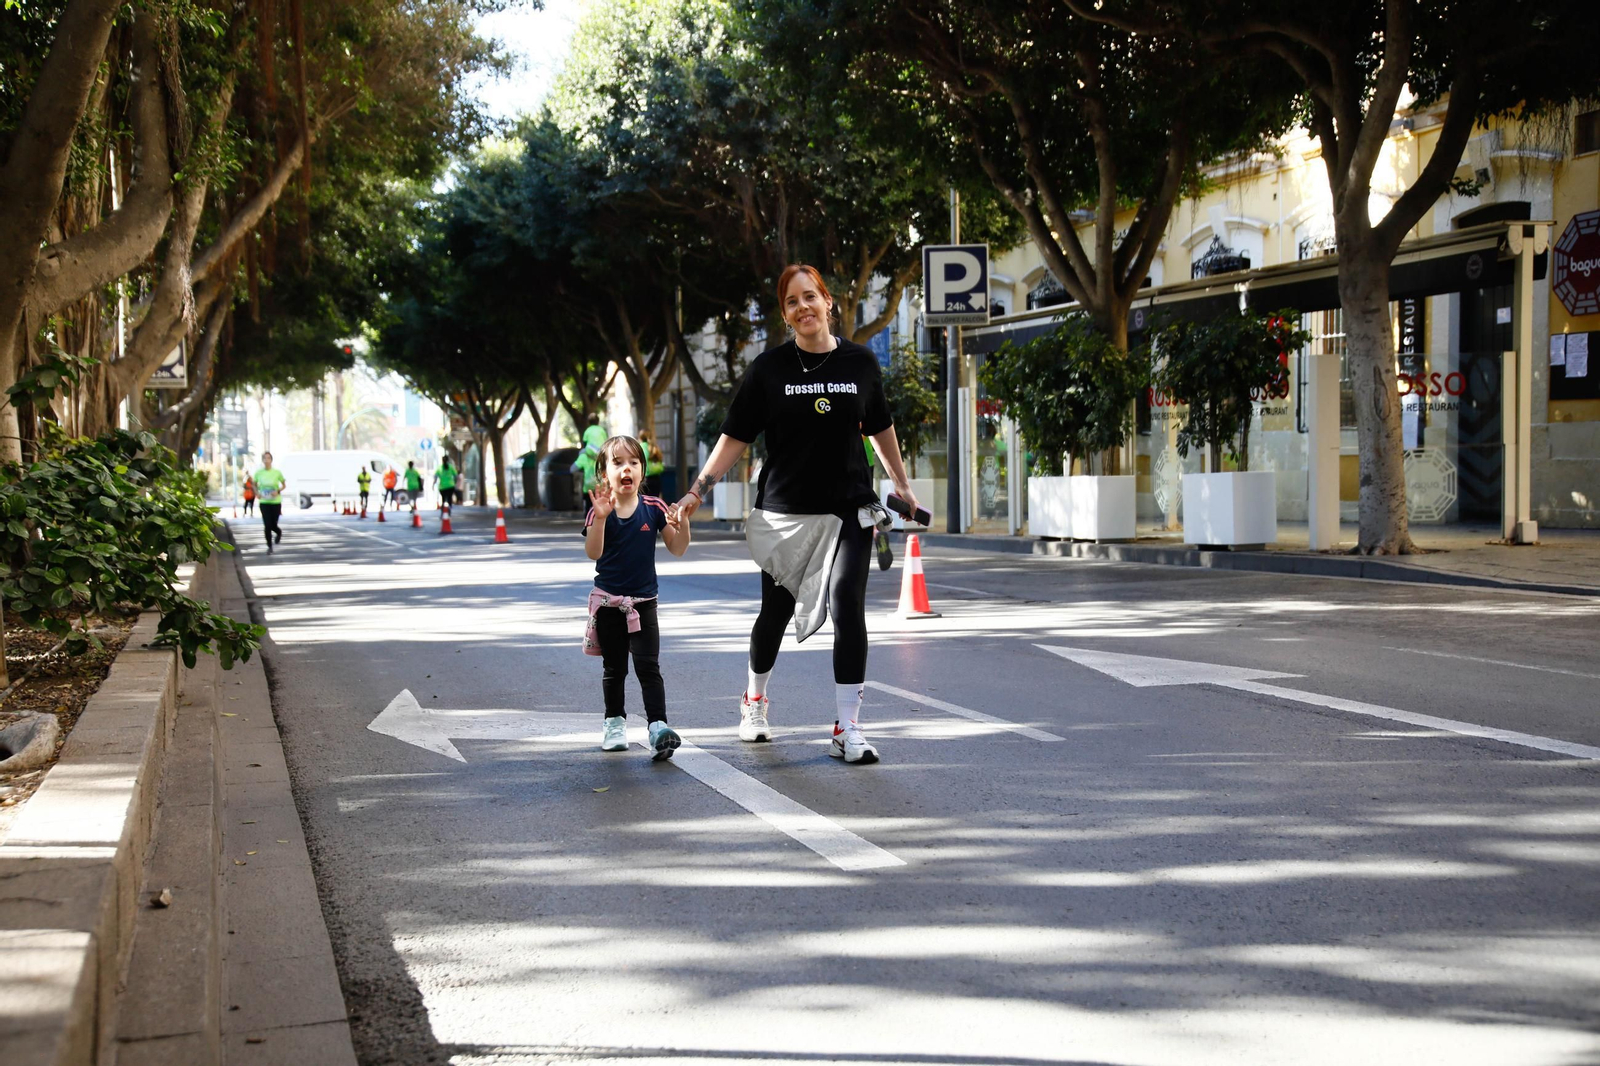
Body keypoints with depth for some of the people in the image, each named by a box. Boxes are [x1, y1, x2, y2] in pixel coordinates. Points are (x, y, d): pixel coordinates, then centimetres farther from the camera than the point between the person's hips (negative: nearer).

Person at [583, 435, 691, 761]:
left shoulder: (654, 508, -3)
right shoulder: (600, 510, -8)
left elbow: (677, 549, -2)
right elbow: (593, 553, -20)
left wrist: (682, 524, -22)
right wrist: (601, 517, -34)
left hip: (644, 602, 0)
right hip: (608, 602, 0)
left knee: (648, 666, -8)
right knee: (614, 668, 13)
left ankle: (658, 726, -14)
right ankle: (615, 721, 29)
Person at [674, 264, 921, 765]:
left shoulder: (860, 361, 2)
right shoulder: (769, 367, -3)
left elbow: (879, 427, 16)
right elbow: (735, 436, -1)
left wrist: (902, 484, 23)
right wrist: (698, 490, -9)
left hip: (848, 511, 0)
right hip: (784, 512, 0)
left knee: (847, 608, -12)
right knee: (776, 611, 11)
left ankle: (847, 729, -6)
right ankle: (755, 699, 38)